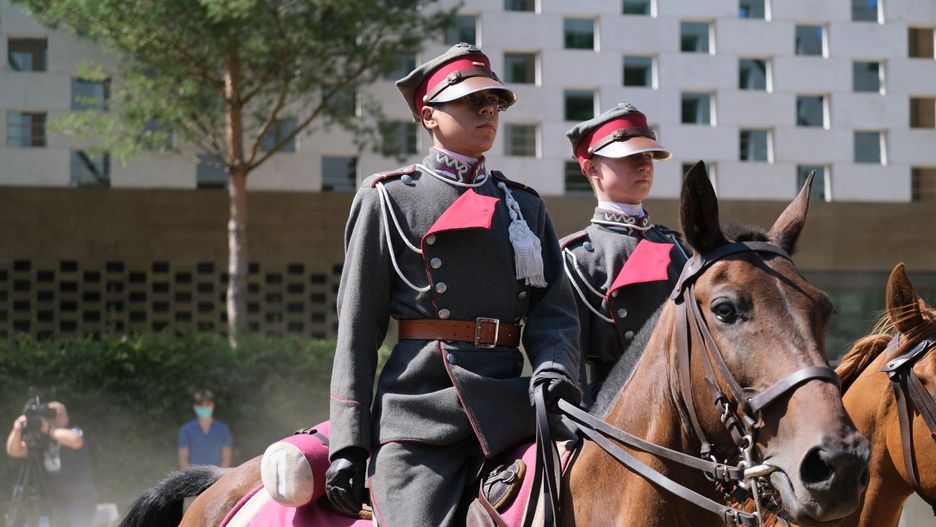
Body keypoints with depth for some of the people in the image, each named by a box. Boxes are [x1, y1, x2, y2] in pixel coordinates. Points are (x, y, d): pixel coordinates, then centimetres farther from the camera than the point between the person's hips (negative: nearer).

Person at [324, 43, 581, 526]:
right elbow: (357, 328, 4)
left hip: (508, 409, 4)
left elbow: (555, 308, 11)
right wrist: (347, 444, -4)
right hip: (419, 410, -4)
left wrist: (555, 370, -13)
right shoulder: (388, 200, 8)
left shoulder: (525, 206, 20)